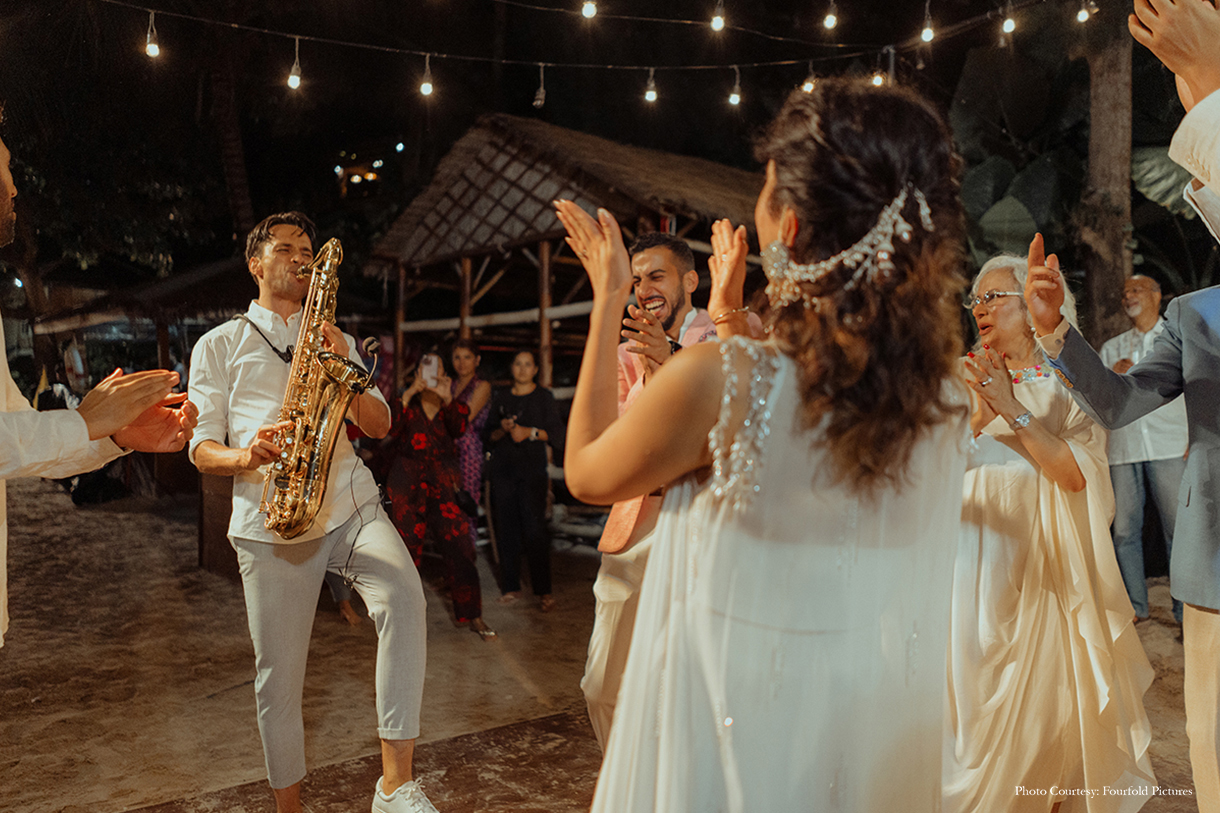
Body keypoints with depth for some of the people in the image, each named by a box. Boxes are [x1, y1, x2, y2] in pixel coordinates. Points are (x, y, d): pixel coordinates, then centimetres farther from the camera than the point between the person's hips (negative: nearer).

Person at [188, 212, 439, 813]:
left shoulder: (337, 341, 22)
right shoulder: (218, 346, 14)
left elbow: (378, 426, 12)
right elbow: (201, 449, 8)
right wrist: (244, 456, -15)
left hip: (349, 502, 1)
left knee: (403, 595, -27)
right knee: (278, 673, 2)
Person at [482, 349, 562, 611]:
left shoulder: (544, 396, 8)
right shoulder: (500, 397, 16)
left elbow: (556, 433, 2)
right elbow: (488, 436, 15)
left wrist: (530, 432, -12)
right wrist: (502, 430, -5)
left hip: (533, 470, -3)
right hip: (502, 469, 3)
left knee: (535, 528, -10)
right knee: (506, 528, -2)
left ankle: (544, 591, -4)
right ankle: (511, 587, 6)